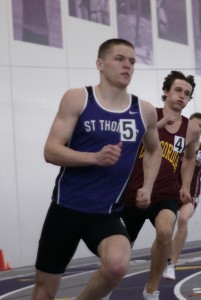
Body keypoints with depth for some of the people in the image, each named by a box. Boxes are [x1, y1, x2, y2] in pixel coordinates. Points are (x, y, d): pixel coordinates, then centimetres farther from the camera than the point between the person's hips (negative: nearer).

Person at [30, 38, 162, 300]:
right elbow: (51, 151, -11)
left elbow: (155, 150, 24)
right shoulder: (77, 99, -5)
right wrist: (95, 157, -25)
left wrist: (147, 187, 11)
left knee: (117, 265, -29)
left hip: (108, 213, 1)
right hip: (67, 207, -1)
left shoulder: (145, 111, 4)